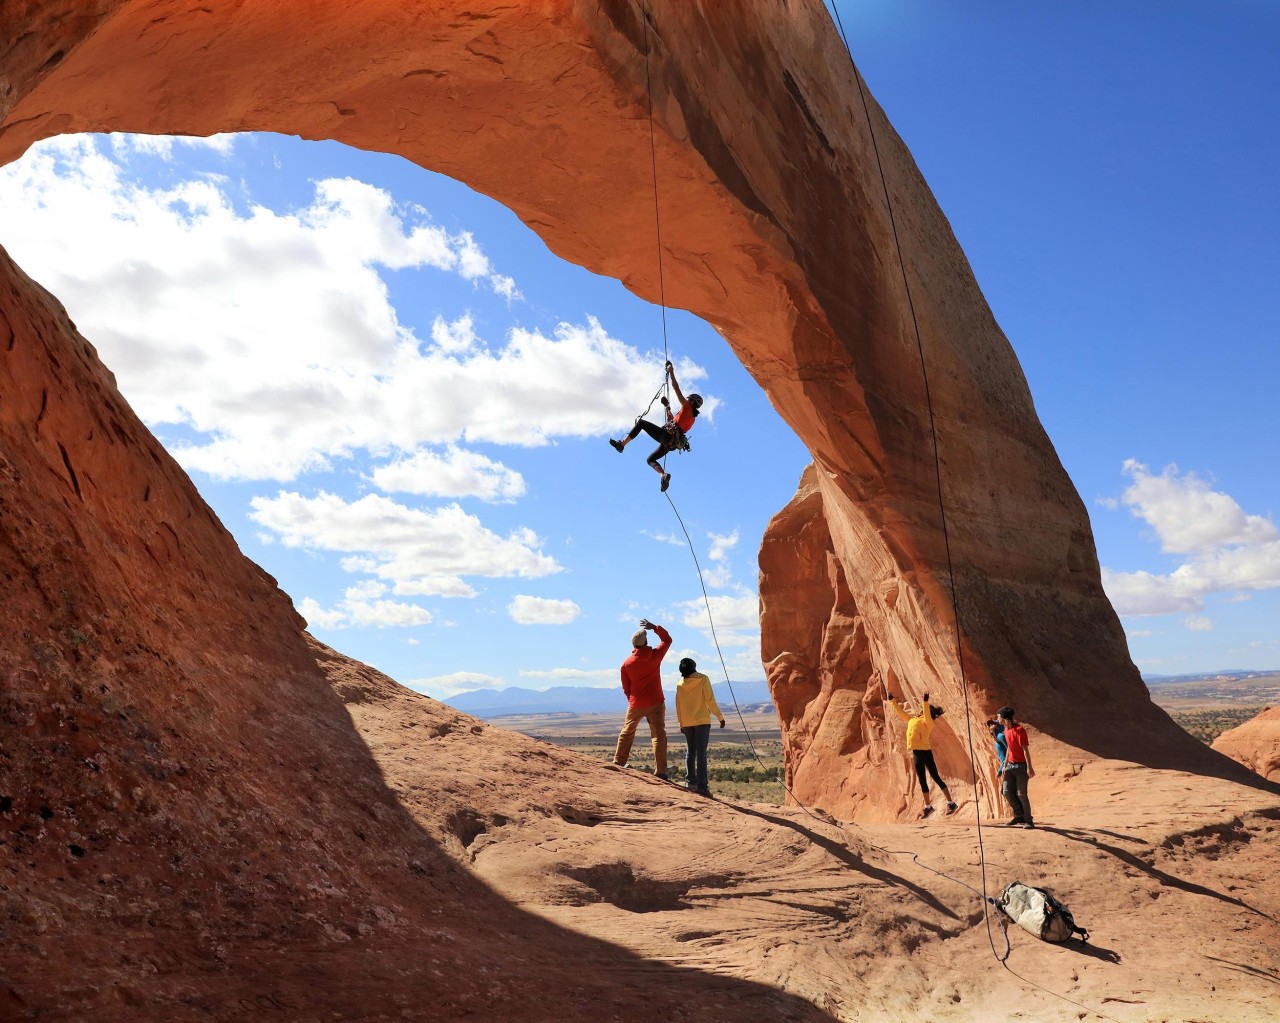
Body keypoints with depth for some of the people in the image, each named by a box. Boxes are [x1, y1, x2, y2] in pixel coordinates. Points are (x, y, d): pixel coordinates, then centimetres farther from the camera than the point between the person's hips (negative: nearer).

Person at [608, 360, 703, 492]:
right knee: (650, 460, 17)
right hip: (671, 443, 9)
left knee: (641, 422, -4)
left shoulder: (687, 408, 1)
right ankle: (664, 475, -8)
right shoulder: (691, 417, 25)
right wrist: (667, 409, 37)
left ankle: (621, 444, -12)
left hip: (666, 435, -9)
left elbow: (676, 388, -3)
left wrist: (671, 372, 2)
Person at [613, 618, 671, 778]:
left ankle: (618, 763, 21)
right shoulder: (655, 655, -8)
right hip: (656, 703, -1)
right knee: (658, 735, 0)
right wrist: (654, 627, 12)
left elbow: (626, 688, 6)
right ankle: (660, 771, -5)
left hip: (635, 705, 2)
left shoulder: (627, 663, -3)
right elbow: (667, 639, 10)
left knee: (626, 734, 17)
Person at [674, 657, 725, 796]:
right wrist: (720, 716, -4)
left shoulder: (680, 684, 3)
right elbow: (710, 700, -11)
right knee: (701, 753, -5)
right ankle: (702, 785, -10)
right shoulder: (703, 679, -7)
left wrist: (681, 724, 16)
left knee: (691, 752, 15)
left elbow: (678, 706, 7)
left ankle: (690, 781, 12)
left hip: (687, 723, 4)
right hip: (702, 721, -4)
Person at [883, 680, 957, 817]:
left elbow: (927, 713, -26)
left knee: (936, 778, -3)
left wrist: (925, 701, -40)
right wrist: (891, 699, 24)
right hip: (916, 753, 7)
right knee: (922, 781, 12)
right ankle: (928, 806, 20)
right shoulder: (912, 720, 16)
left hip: (925, 752, -7)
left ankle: (951, 803, 5)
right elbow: (900, 711, 24)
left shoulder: (927, 721, -5)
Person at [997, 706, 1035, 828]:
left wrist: (1029, 767, -22)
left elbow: (1025, 749, -19)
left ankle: (1028, 820, 6)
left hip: (1021, 766, -8)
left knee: (1021, 794, -5)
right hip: (1010, 765, 8)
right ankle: (1019, 815, 18)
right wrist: (1005, 765, 18)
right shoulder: (1006, 729, 9)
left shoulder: (1019, 730, -17)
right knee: (1007, 792, 4)